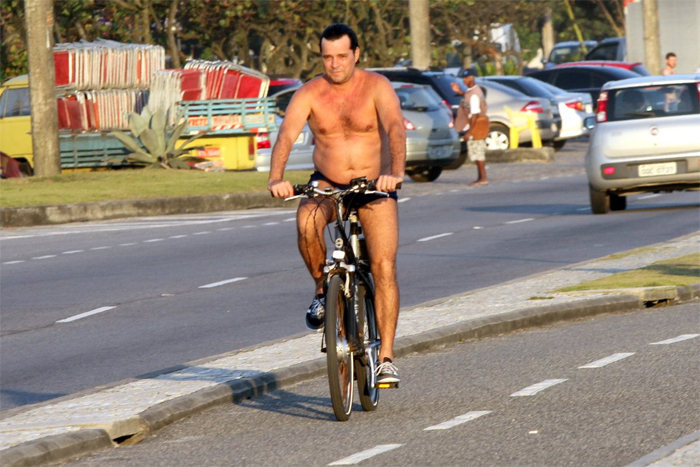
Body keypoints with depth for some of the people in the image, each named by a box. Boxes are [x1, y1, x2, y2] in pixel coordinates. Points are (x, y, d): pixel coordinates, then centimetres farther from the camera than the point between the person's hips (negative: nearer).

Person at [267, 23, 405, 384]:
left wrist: (396, 172, -45)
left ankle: (386, 358, -11)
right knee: (307, 222, -34)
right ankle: (322, 290, -8)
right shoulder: (309, 94, -7)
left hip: (374, 187, -1)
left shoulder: (376, 87, -10)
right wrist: (276, 178, -39)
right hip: (327, 185, 1)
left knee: (384, 266, -15)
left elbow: (395, 127, -26)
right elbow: (286, 134, -20)